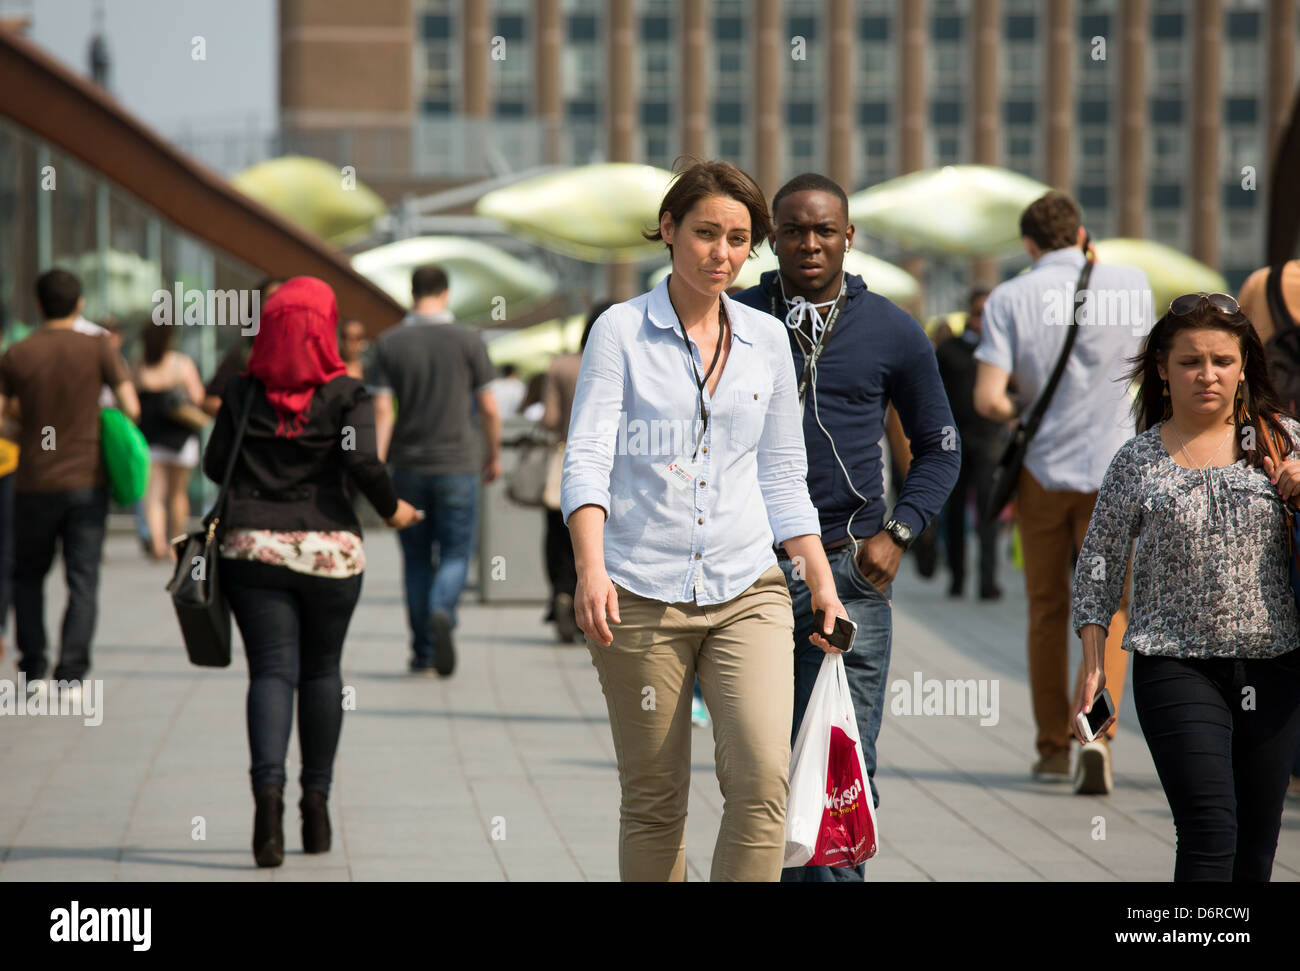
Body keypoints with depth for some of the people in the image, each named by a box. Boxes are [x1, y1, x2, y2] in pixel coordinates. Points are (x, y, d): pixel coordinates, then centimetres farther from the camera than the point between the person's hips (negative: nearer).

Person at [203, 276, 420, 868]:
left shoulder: (243, 392, 3)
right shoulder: (345, 395, -4)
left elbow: (214, 464, 4)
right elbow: (362, 463, -15)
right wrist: (391, 509, 2)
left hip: (253, 547, 1)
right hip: (329, 550, -1)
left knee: (271, 672, -2)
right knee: (321, 671, 15)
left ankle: (268, 792, -25)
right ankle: (316, 805, 18)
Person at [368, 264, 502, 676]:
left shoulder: (389, 343, 0)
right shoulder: (469, 341, -4)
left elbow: (380, 410, -7)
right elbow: (489, 409, -1)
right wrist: (494, 455, 13)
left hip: (407, 466, 2)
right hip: (457, 464, -2)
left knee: (416, 558, 12)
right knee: (454, 554, 4)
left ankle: (422, 653, 14)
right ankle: (442, 614, -26)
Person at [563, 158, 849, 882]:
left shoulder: (768, 340, 10)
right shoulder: (621, 331, 0)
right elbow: (588, 458, -9)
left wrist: (824, 585, 11)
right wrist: (592, 569, -23)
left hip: (747, 591, 2)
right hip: (640, 596, -2)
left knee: (762, 774, -18)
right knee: (655, 800, 2)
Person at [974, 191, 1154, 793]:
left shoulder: (1010, 300, -5)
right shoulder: (1130, 284, -1)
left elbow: (987, 399, -14)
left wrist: (1020, 414, 9)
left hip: (1043, 469, 0)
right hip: (1112, 469, 0)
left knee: (1047, 612, 13)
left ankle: (1053, 749, 18)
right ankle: (1098, 733, -18)